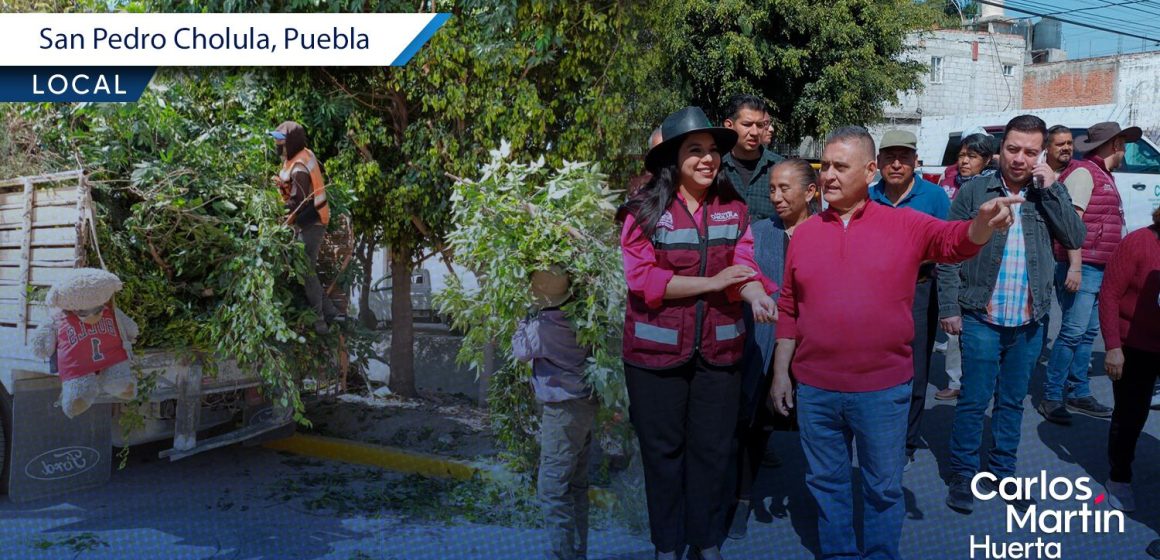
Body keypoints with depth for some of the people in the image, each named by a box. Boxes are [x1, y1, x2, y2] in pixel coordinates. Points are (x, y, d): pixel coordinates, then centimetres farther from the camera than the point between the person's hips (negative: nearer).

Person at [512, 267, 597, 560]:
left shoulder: (542, 327, -20)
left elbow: (521, 351, -2)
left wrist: (524, 321, 11)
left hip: (563, 411, -8)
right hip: (585, 405, 8)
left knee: (552, 488, -2)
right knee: (576, 485, 17)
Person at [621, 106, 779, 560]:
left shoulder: (733, 208, 1)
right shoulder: (645, 209, -11)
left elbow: (743, 265, -9)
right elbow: (642, 278, -19)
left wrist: (758, 296, -31)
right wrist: (712, 282, -21)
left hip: (719, 349, 3)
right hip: (657, 350, -3)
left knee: (711, 449, 15)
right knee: (663, 449, 13)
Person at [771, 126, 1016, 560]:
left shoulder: (906, 225, -2)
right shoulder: (804, 234, 4)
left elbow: (956, 240, -14)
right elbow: (789, 310, 6)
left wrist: (984, 222, -37)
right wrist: (780, 372, 5)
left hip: (883, 389, -2)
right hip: (815, 390, 2)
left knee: (883, 488, 13)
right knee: (826, 483, 16)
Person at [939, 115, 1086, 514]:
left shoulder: (1048, 195, 6)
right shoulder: (974, 192, -3)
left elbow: (1075, 239, -7)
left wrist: (1053, 188, -12)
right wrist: (949, 308, -8)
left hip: (1030, 322, 3)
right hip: (982, 318, -3)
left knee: (1012, 401, 14)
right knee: (974, 400, 2)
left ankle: (1003, 471, 27)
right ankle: (963, 473, 16)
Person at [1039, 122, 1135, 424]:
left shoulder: (1103, 176, 20)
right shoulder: (1083, 172, -10)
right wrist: (1075, 266, -24)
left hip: (1099, 268, 10)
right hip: (1082, 267, -10)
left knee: (1088, 332, 13)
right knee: (1073, 332, -9)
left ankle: (1078, 393, 21)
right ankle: (1051, 397, -3)